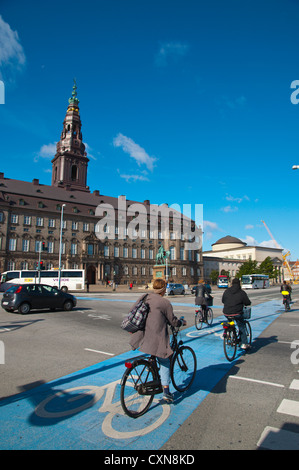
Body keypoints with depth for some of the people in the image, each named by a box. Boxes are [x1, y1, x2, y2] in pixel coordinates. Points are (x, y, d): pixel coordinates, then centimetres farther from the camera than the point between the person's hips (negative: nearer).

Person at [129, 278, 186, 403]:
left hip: (142, 336, 6)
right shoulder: (165, 303, -12)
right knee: (165, 363, 12)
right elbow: (173, 322, -6)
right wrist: (182, 322, 15)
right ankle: (166, 392, 12)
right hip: (156, 339, -6)